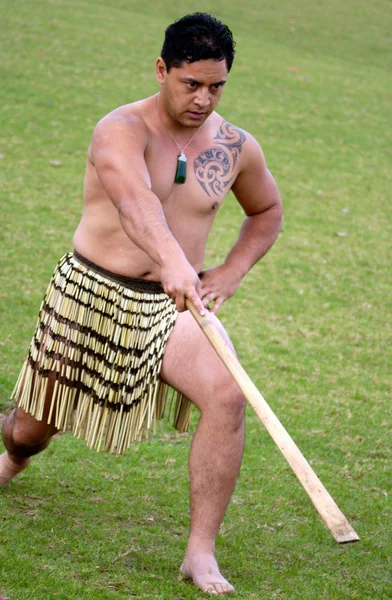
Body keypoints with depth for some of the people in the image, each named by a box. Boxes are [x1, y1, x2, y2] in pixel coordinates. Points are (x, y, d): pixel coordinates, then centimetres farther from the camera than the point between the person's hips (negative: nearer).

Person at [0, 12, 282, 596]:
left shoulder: (236, 148, 0)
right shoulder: (122, 130, -17)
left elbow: (267, 211, 21)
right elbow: (136, 201, -39)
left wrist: (229, 273, 4)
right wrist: (174, 262, -58)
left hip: (172, 306, 3)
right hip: (89, 295, -2)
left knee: (227, 396, -25)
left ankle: (201, 553, -18)